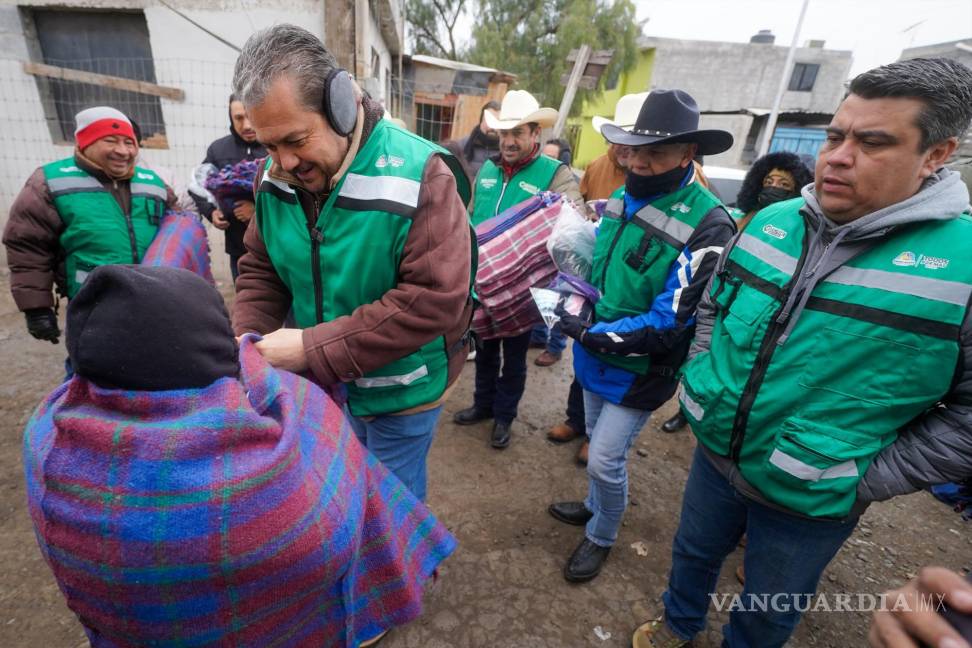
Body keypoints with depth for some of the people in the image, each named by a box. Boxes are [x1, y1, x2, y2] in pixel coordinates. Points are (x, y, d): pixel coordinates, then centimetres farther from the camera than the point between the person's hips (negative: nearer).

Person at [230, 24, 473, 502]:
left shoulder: (418, 176, -25)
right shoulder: (276, 177, -4)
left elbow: (433, 300, -30)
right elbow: (260, 269, 6)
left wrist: (312, 348, -28)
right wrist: (247, 340, -13)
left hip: (400, 392, -5)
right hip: (322, 385, 6)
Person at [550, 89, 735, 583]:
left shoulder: (706, 225, -22)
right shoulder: (624, 198, 0)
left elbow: (669, 324, -24)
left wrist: (590, 334, -23)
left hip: (640, 371, -7)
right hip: (596, 356, 7)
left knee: (604, 459, 4)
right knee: (599, 444, 24)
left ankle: (601, 537, 33)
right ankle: (596, 506, 50)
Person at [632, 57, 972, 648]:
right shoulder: (770, 222, -4)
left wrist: (870, 480, -15)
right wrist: (701, 375, 0)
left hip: (812, 504, -3)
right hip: (715, 456, 4)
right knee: (693, 552, 29)